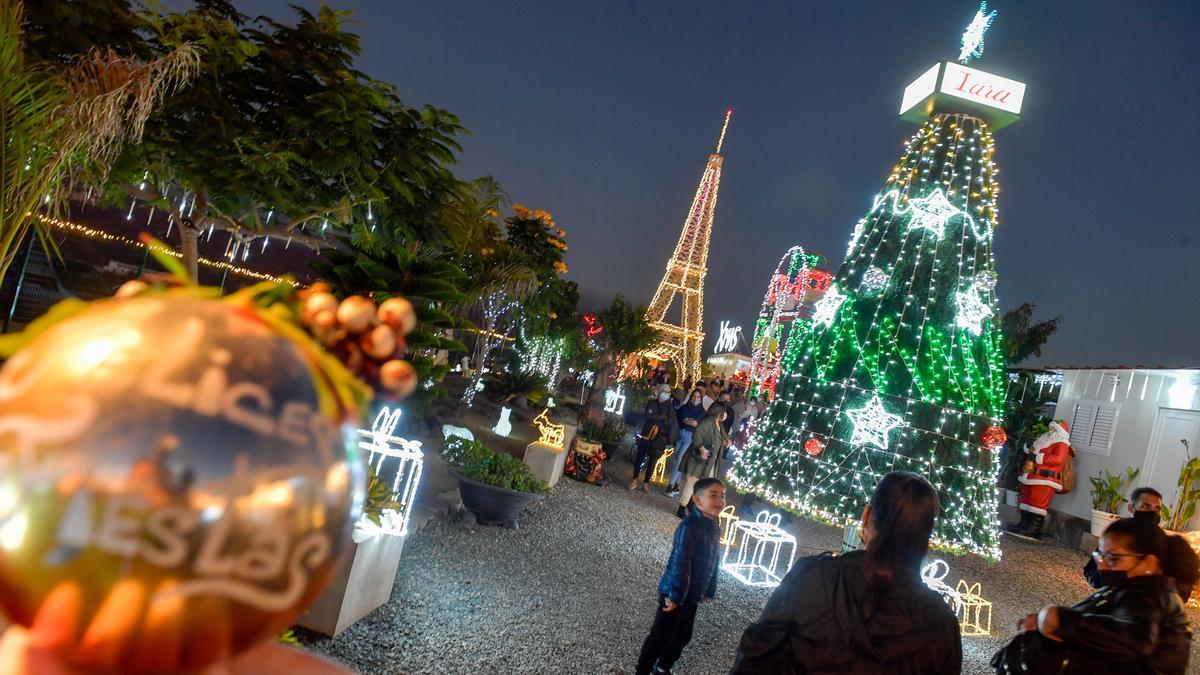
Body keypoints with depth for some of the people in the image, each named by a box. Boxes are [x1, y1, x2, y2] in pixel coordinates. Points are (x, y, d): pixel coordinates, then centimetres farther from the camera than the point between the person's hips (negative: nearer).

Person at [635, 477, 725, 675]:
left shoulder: (715, 529, 3)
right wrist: (675, 595, -28)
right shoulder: (689, 526, -25)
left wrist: (709, 590, 15)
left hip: (693, 596, 9)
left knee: (683, 636, 22)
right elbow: (679, 562, -27)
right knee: (660, 636, 4)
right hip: (675, 593, -9)